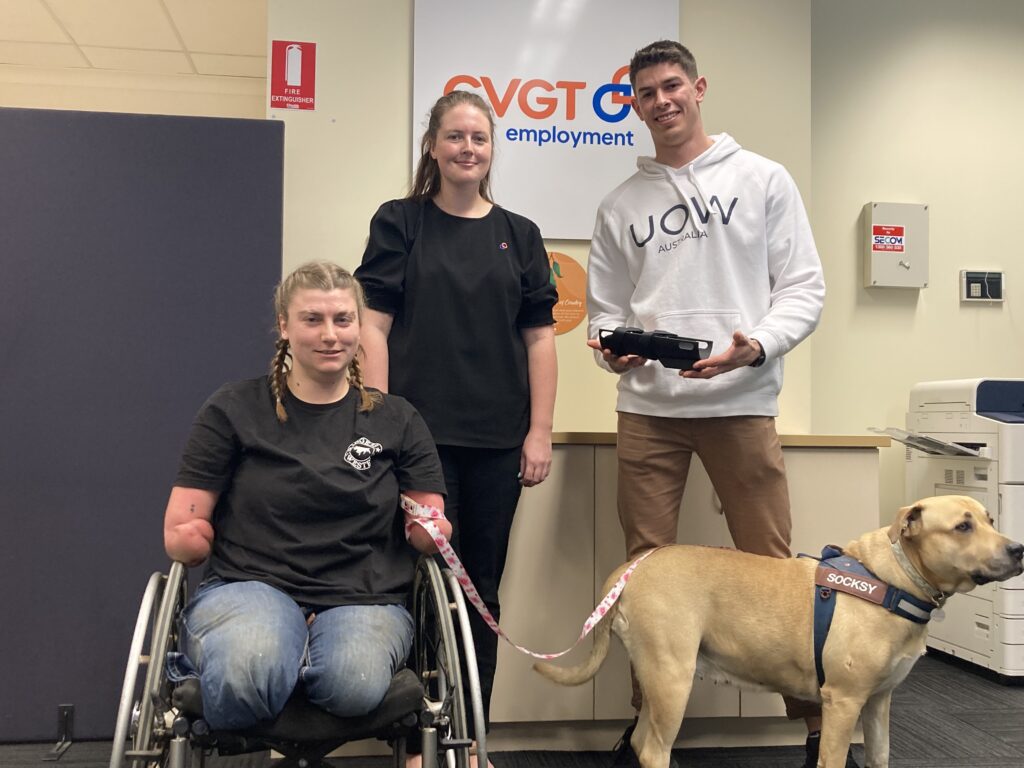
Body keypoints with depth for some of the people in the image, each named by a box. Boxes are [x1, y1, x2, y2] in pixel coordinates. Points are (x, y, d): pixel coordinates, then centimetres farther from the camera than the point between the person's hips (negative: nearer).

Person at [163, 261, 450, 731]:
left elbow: (432, 529, 12)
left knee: (355, 684, -36)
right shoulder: (234, 410, 7)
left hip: (364, 598, 2)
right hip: (249, 585, -1)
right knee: (247, 675, -38)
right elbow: (180, 531, 6)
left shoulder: (396, 420, 12)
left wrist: (428, 529, -8)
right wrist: (187, 540, -12)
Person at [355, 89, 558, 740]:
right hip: (420, 433, -2)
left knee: (481, 590, 10)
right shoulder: (399, 223, 4)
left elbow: (540, 337, 8)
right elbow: (374, 326, -1)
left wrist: (540, 432, 1)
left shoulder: (519, 235, 11)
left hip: (498, 440, 3)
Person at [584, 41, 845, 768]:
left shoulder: (763, 180, 6)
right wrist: (611, 346, -9)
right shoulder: (622, 204, 12)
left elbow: (804, 288, 1)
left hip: (741, 403, -2)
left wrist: (756, 347, -16)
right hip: (647, 408, 3)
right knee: (645, 566, 7)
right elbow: (604, 307, 13)